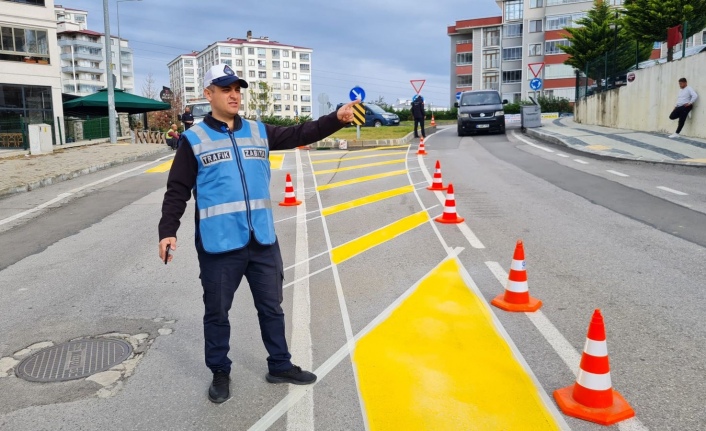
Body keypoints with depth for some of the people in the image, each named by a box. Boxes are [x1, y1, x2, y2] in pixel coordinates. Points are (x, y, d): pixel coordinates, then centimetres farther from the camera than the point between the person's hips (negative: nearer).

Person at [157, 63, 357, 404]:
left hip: (263, 241, 4)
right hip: (219, 246, -3)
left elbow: (299, 134, 3)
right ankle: (220, 374, 31)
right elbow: (177, 191, -3)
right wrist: (168, 231, -12)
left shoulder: (259, 132, 9)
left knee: (271, 306, 16)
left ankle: (280, 366, 33)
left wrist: (336, 118, -12)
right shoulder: (193, 140, -2)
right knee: (217, 312, 10)